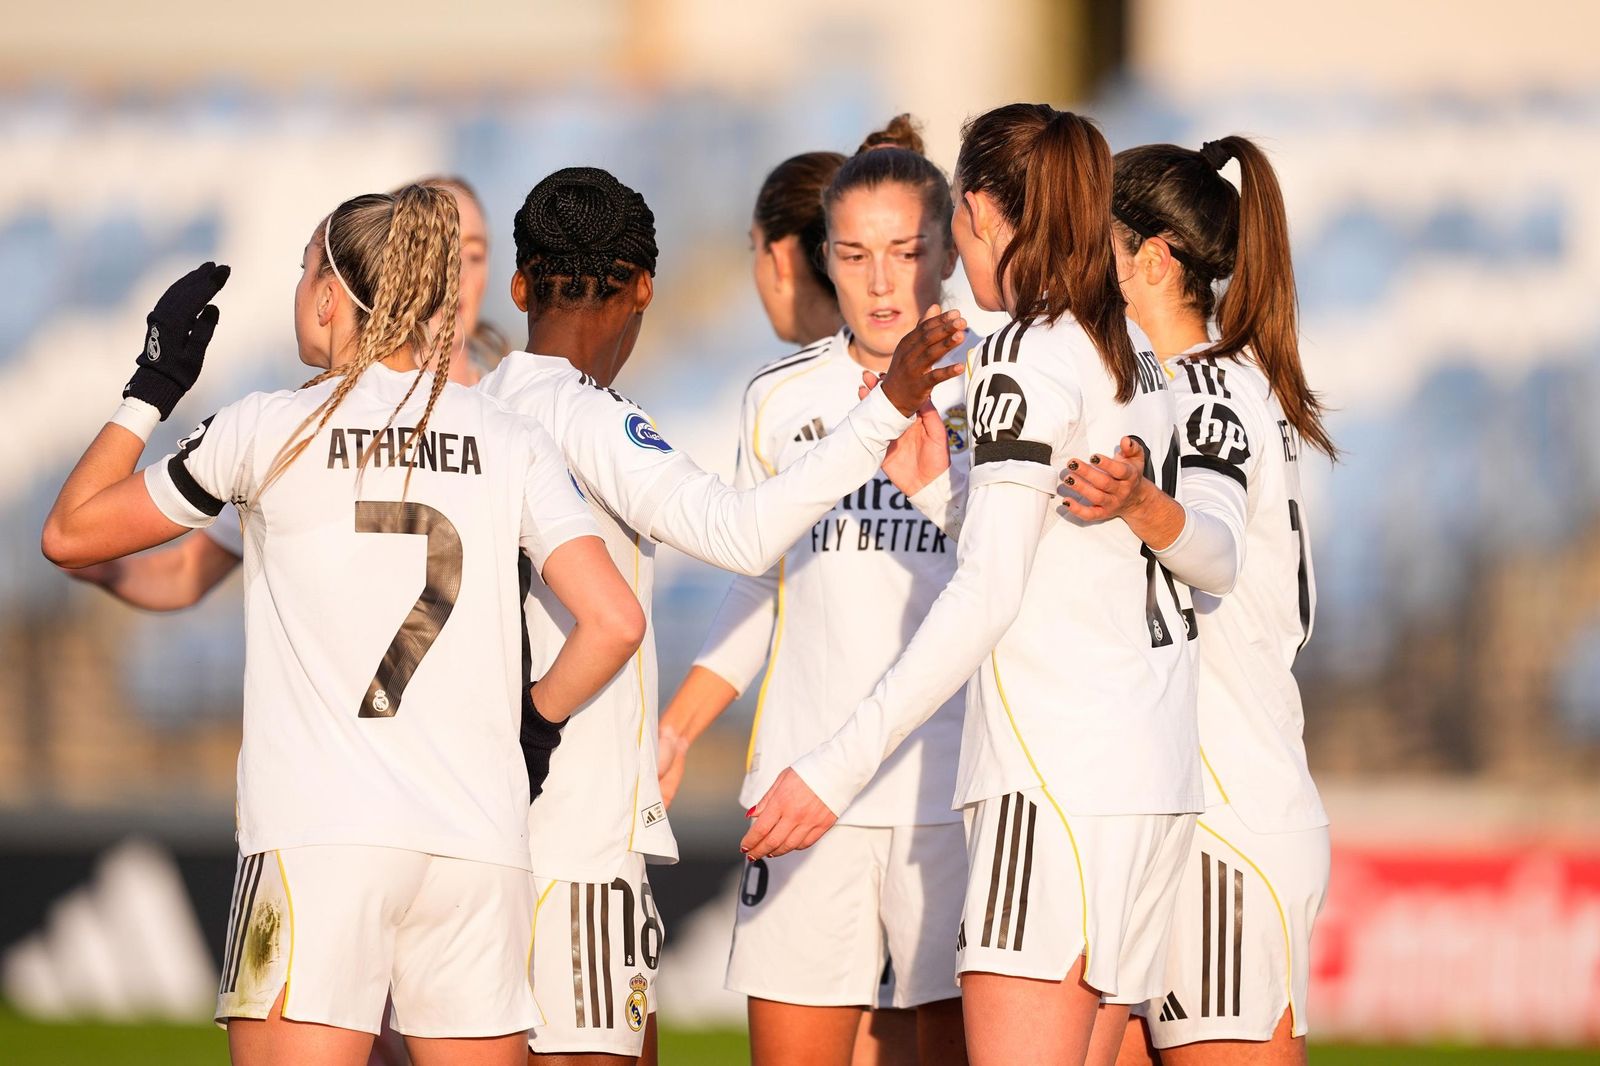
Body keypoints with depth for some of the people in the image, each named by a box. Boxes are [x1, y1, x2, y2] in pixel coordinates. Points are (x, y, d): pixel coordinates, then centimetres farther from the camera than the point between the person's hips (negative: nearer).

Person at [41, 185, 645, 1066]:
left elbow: (71, 533, 12)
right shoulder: (508, 443, 9)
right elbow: (614, 621, -1)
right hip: (479, 843, 3)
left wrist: (154, 384, 20)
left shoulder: (272, 431, 3)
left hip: (319, 836, -3)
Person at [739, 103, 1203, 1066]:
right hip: (1155, 772, 9)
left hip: (1056, 771, -9)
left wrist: (840, 766, -17)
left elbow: (987, 592, -16)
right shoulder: (1134, 358, 16)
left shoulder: (1027, 354, -8)